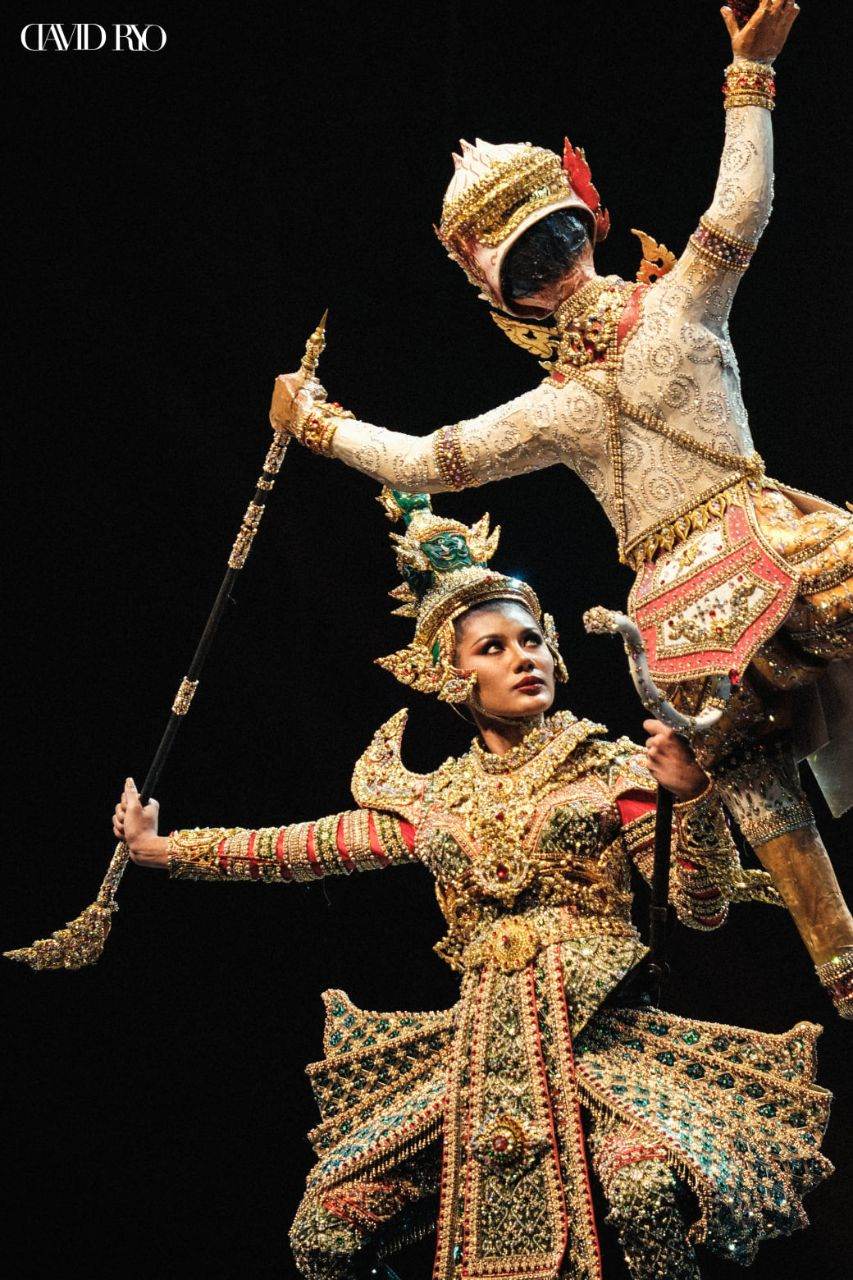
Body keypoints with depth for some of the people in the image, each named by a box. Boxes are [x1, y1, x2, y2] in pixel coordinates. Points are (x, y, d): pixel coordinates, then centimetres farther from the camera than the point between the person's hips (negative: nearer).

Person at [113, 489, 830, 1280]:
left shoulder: (609, 772, 4)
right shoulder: (433, 805, 13)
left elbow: (703, 909, 0)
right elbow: (299, 848, 19)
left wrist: (691, 797, -16)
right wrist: (160, 849, 20)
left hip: (596, 1037, -4)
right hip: (480, 1052, 4)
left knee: (650, 1188, -36)